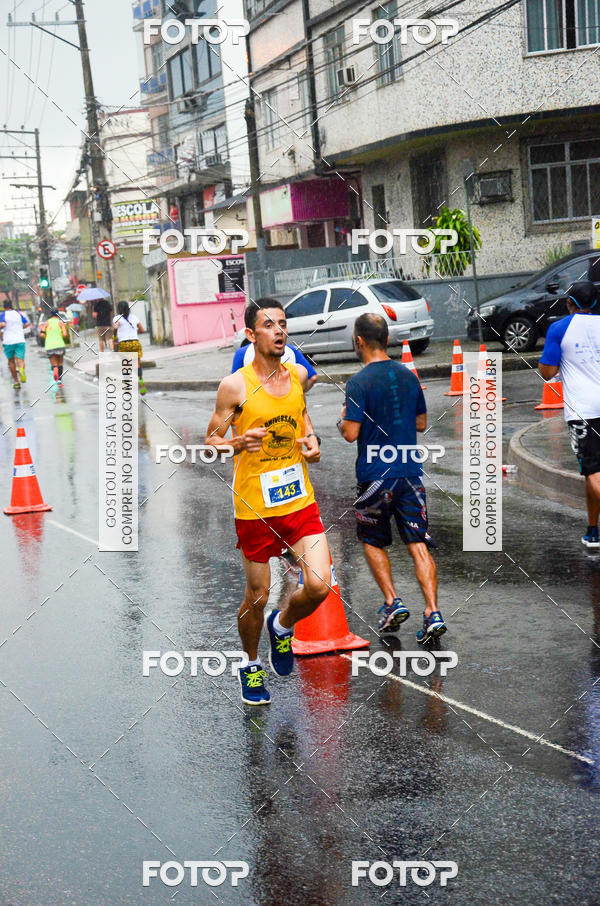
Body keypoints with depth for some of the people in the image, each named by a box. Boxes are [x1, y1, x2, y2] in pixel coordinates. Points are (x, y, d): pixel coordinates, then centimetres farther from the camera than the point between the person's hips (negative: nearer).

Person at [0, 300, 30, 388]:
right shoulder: (19, 314, 10)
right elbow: (27, 324, 8)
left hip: (8, 341, -1)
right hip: (20, 340, 1)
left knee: (11, 361, 15)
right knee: (20, 360, -6)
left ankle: (16, 382, 21)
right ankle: (21, 369, -43)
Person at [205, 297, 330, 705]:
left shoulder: (299, 375, 4)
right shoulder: (235, 385, -10)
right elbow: (211, 441, -3)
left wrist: (311, 439, 4)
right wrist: (239, 443, -23)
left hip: (300, 499, 4)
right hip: (255, 506, -3)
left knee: (319, 586, -7)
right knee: (257, 595, 8)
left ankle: (282, 626, 27)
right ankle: (251, 664, 35)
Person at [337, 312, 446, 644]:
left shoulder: (359, 382, -12)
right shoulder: (408, 376, 7)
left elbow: (350, 433, -16)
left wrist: (342, 420, 5)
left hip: (375, 476, -4)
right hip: (410, 472, 4)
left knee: (372, 542, 16)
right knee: (418, 545, 2)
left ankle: (393, 603, 8)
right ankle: (433, 614, -7)